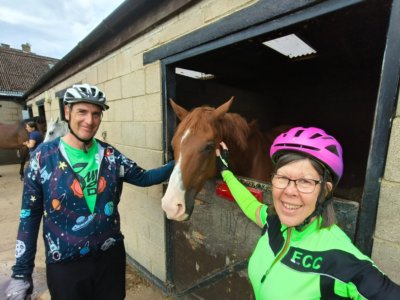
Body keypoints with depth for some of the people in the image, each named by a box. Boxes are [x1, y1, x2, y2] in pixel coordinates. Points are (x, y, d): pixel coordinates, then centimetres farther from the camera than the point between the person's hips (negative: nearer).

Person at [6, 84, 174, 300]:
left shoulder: (110, 155, -5)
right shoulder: (44, 156, -10)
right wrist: (21, 272, -3)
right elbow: (29, 216, -5)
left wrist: (176, 165, -12)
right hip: (64, 264, -2)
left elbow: (143, 178, 0)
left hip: (111, 255, 3)